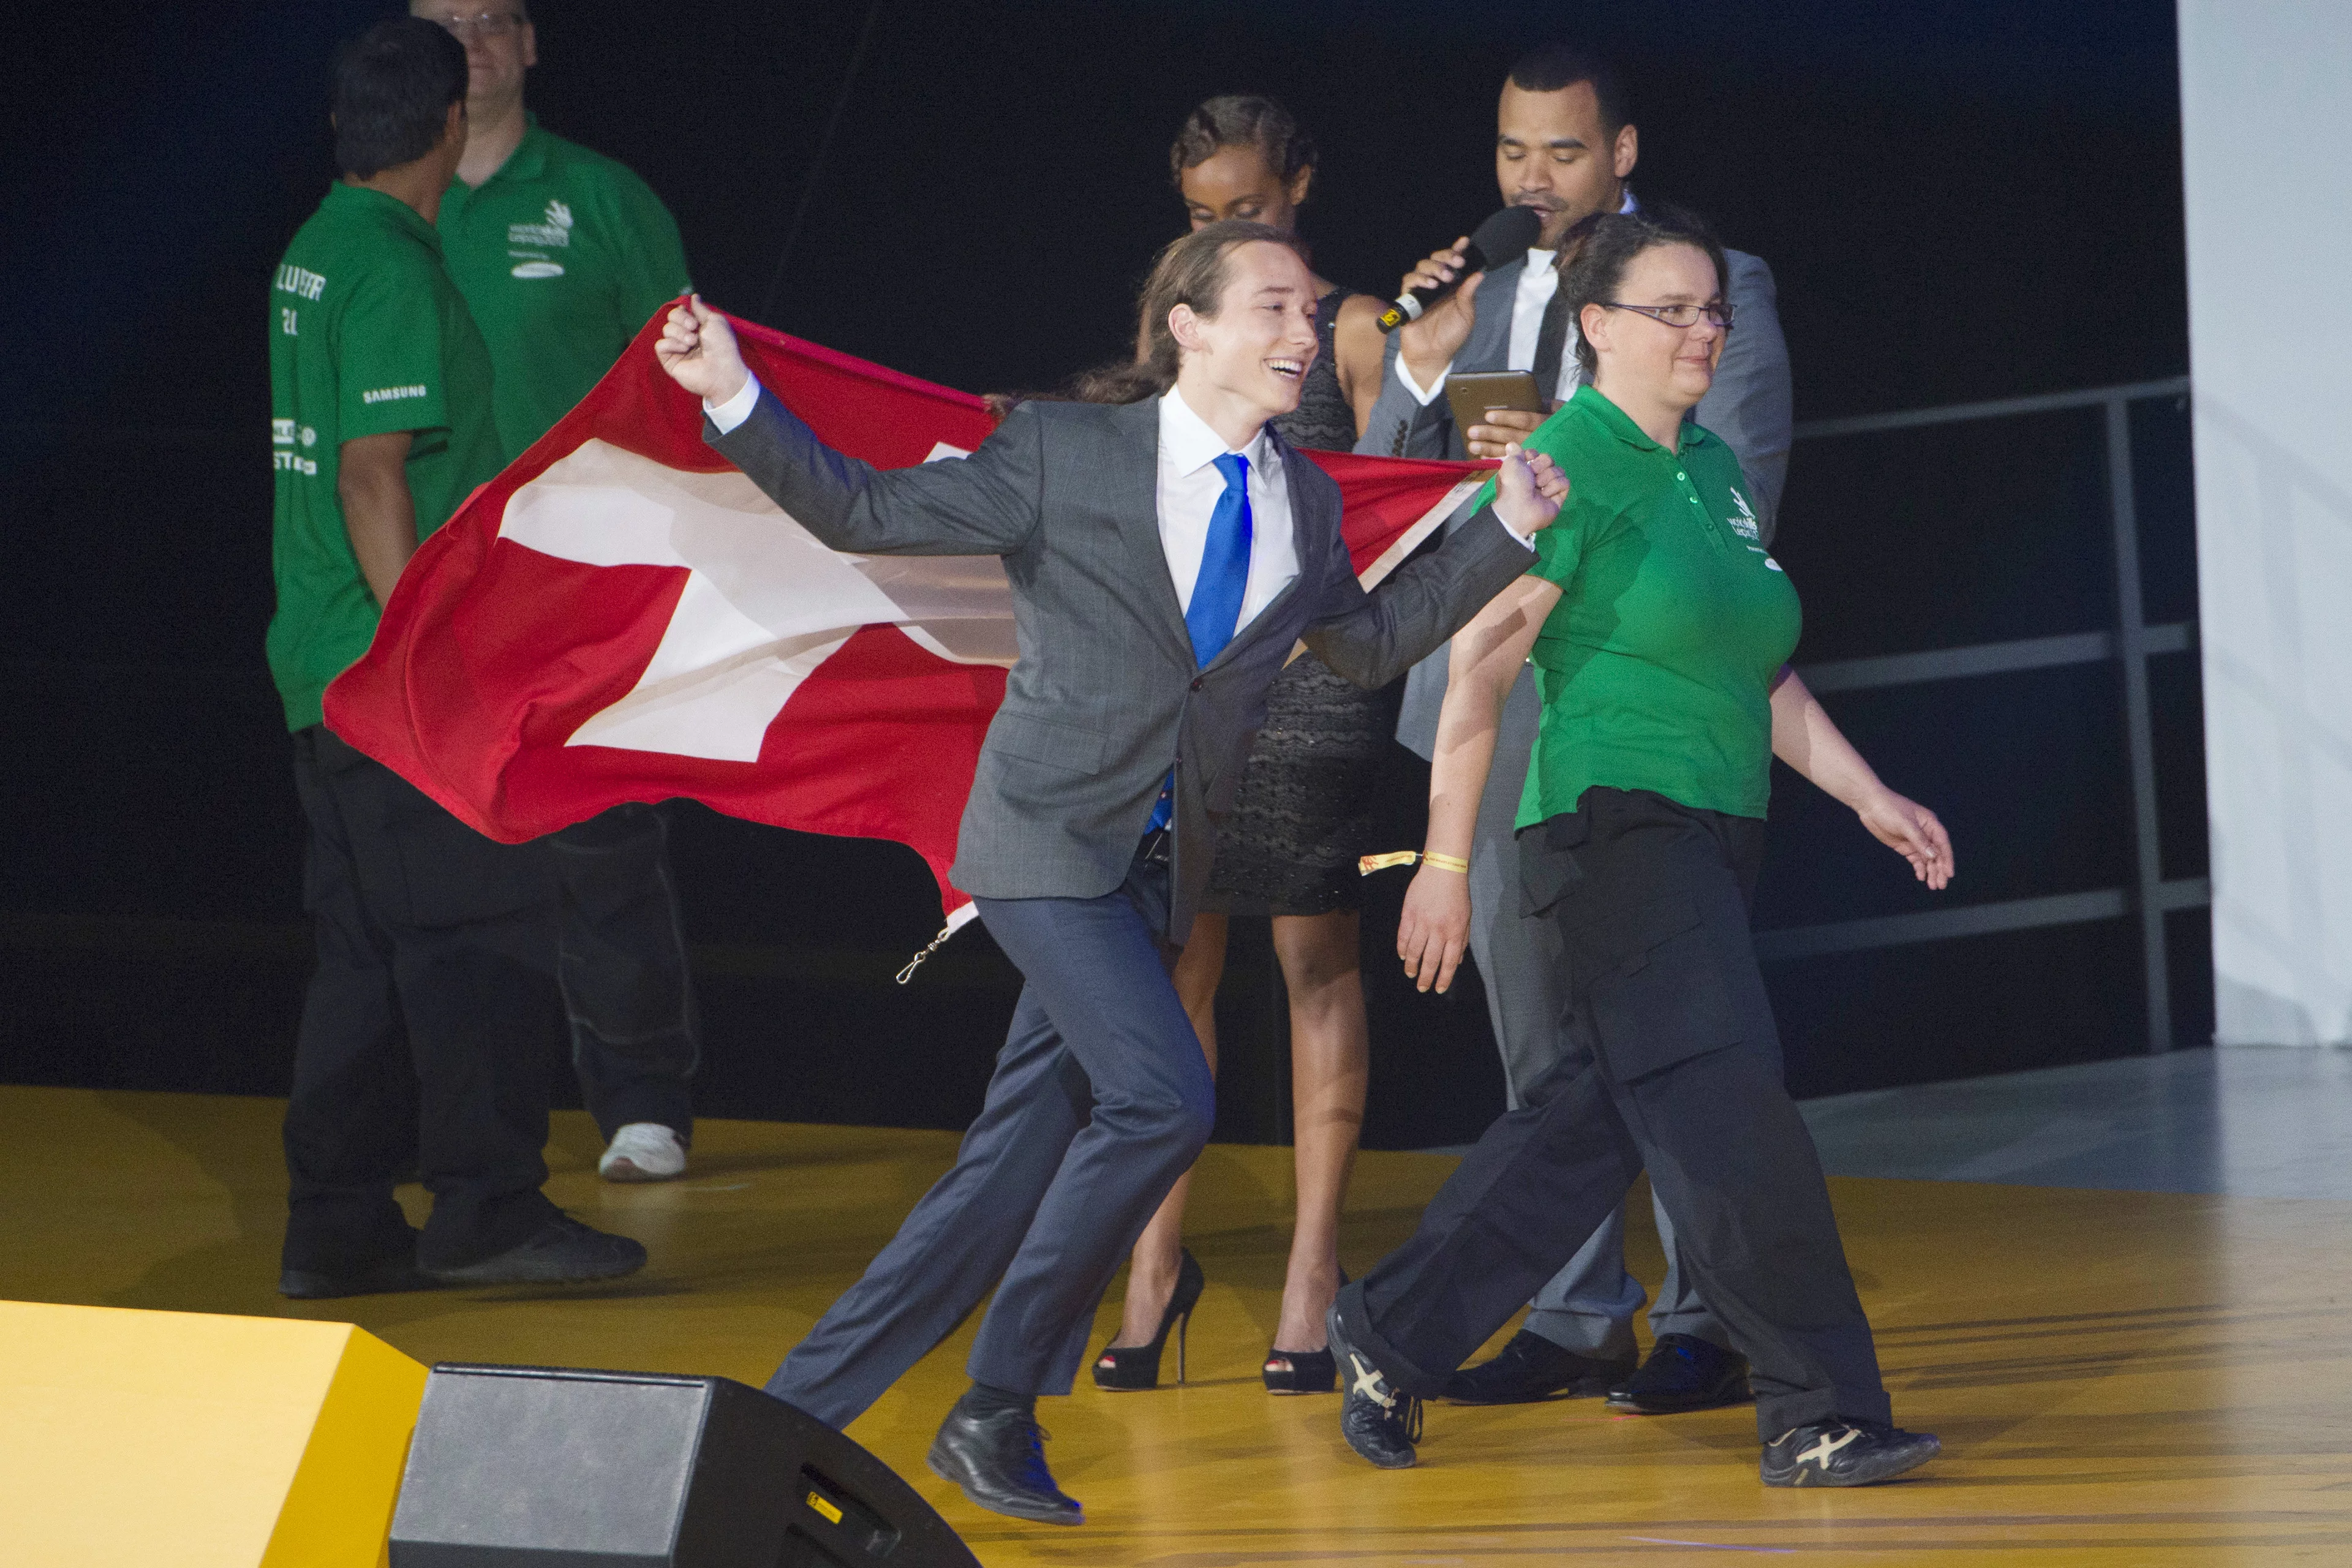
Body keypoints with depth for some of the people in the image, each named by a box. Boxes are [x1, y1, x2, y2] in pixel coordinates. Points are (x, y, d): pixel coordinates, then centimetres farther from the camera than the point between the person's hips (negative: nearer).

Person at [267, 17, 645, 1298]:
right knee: (480, 929, -5)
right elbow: (375, 477, -20)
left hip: (329, 668, 9)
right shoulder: (393, 276, -15)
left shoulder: (318, 253, 14)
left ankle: (338, 1227, 11)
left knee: (369, 948, 10)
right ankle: (485, 1208, -3)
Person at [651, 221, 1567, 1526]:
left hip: (1161, 869, 6)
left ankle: (800, 1410, 15)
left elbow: (1368, 645, 24)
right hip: (1053, 841, -6)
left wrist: (1505, 534, 17)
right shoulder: (1064, 454, -6)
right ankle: (996, 1411, -8)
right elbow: (865, 512, -5)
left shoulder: (1303, 502, 10)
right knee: (1160, 1100, -22)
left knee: (1012, 1171, 4)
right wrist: (735, 400, -17)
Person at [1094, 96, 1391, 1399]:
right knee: (1172, 964, 1)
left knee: (1317, 961, -1)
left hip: (1312, 667, -4)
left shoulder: (1350, 332, 2)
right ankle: (1157, 1257, 8)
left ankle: (1313, 1264, 3)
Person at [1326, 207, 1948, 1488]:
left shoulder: (1712, 467, 16)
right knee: (1730, 1117, -11)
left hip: (1712, 837, 9)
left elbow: (1757, 673, 23)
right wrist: (1448, 862, -15)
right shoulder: (1567, 464, -9)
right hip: (1618, 826, -9)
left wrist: (1868, 796, 16)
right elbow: (1480, 663, -12)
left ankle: (1391, 1335, 25)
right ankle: (1819, 1415, -9)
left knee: (1592, 1115, 12)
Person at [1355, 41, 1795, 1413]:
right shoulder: (1481, 299, 14)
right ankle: (1578, 1318, 16)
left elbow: (1735, 498, -9)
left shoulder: (1719, 285, 0)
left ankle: (1707, 1325, -1)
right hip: (1504, 700, 6)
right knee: (1536, 1023, 9)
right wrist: (1423, 368, -7)